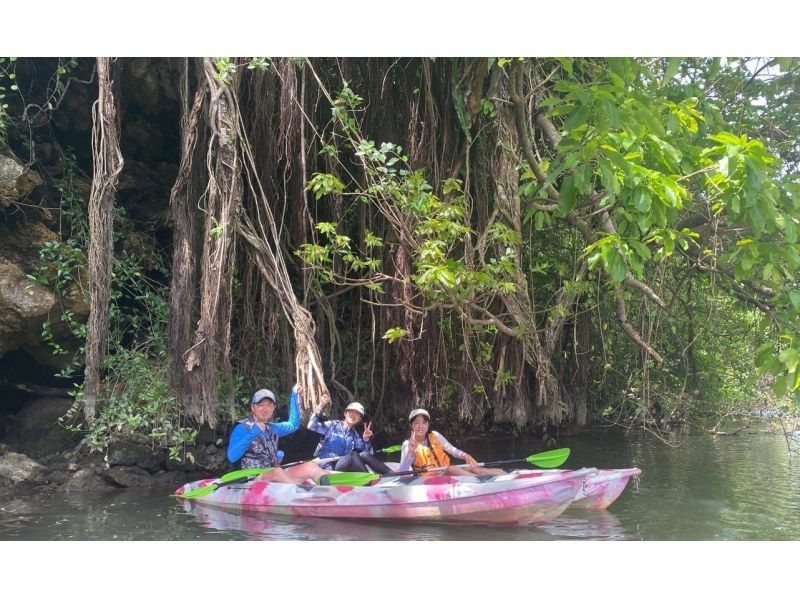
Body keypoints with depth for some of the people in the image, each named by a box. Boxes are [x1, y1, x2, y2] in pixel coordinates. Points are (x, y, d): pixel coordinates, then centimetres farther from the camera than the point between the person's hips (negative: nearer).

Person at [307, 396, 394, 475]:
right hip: (328, 466, -5)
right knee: (353, 455, -32)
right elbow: (312, 426, -8)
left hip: (344, 468, 5)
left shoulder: (354, 435, 21)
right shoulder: (333, 425, 7)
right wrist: (319, 410, -18)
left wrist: (366, 440, 0)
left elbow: (367, 452, 16)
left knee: (364, 455, -22)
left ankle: (392, 475, -34)